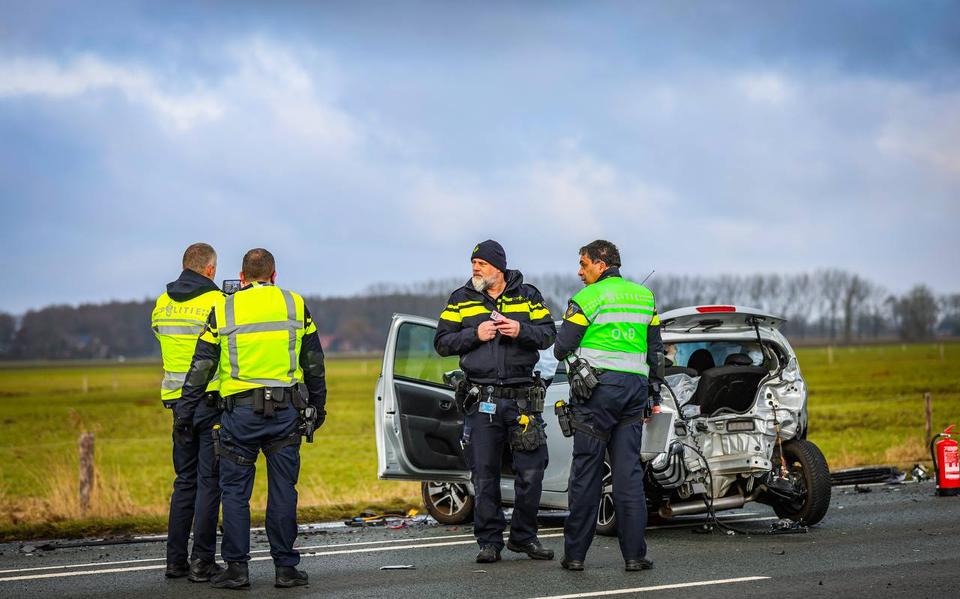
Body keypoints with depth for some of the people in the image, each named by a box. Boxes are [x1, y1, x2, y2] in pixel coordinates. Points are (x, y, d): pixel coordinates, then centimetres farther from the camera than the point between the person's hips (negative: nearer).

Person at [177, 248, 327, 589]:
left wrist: (184, 412, 8)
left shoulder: (223, 310, 3)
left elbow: (201, 367, 2)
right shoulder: (295, 305, 7)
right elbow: (314, 365, 10)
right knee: (283, 491, 5)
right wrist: (317, 407, 19)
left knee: (235, 492, 6)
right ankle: (286, 567, 7)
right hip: (286, 411, 1)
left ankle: (236, 568, 3)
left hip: (240, 412, -1)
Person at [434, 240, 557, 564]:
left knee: (531, 470, 1)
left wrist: (521, 330, -14)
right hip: (481, 400, 0)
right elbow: (442, 343, 4)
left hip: (523, 397, 0)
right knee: (484, 474, 1)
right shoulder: (461, 300, 8)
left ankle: (523, 536, 16)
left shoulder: (527, 295, 8)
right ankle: (489, 541, 10)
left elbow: (548, 334, 5)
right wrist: (475, 334, -11)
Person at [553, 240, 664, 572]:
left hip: (598, 388, -5)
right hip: (634, 388, 5)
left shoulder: (588, 298, -6)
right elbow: (655, 351, 17)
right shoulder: (644, 297, 14)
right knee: (629, 472, 4)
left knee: (586, 471, 0)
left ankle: (575, 553, 3)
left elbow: (562, 348, -8)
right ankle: (634, 554, 0)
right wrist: (655, 397, 22)